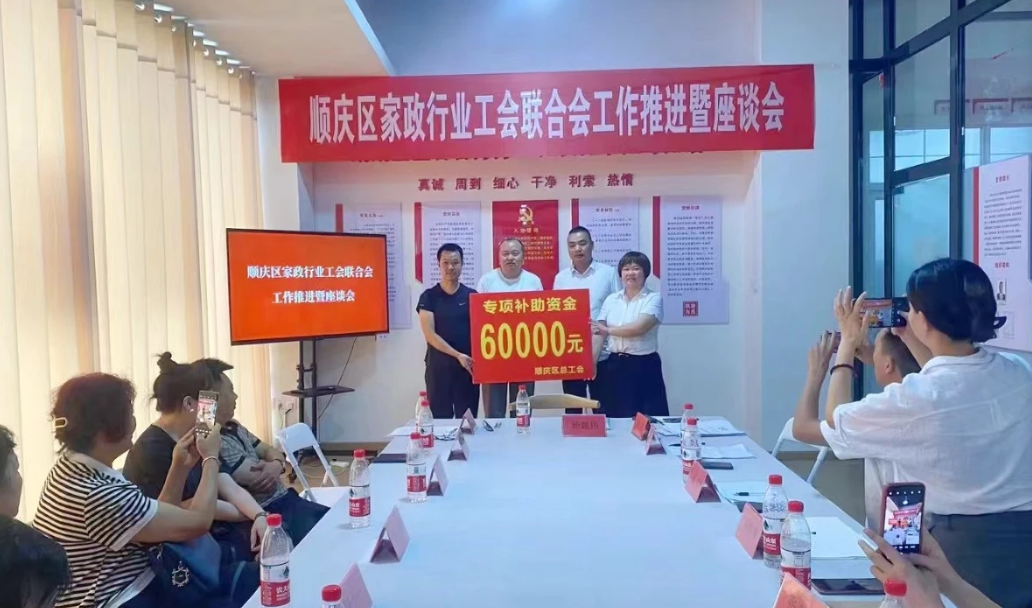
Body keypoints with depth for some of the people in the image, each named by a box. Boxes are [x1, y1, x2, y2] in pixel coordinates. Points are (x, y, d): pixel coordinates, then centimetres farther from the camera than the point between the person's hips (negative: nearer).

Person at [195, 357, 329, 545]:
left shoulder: (232, 427, 9)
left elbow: (271, 451, 15)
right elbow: (262, 481, -22)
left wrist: (276, 464, -9)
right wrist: (273, 465, 1)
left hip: (287, 499, 10)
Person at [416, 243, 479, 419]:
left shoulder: (472, 296, 6)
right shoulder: (428, 297, 0)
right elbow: (429, 334, -7)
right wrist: (457, 355, -16)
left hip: (468, 366, 1)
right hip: (438, 367, -1)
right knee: (439, 419, 2)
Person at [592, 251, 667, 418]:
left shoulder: (654, 298, -3)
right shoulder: (611, 300, 10)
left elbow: (640, 327, -18)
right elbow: (599, 332, 5)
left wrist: (609, 330, -12)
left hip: (645, 366, -4)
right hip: (616, 366, 4)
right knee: (618, 418, 6)